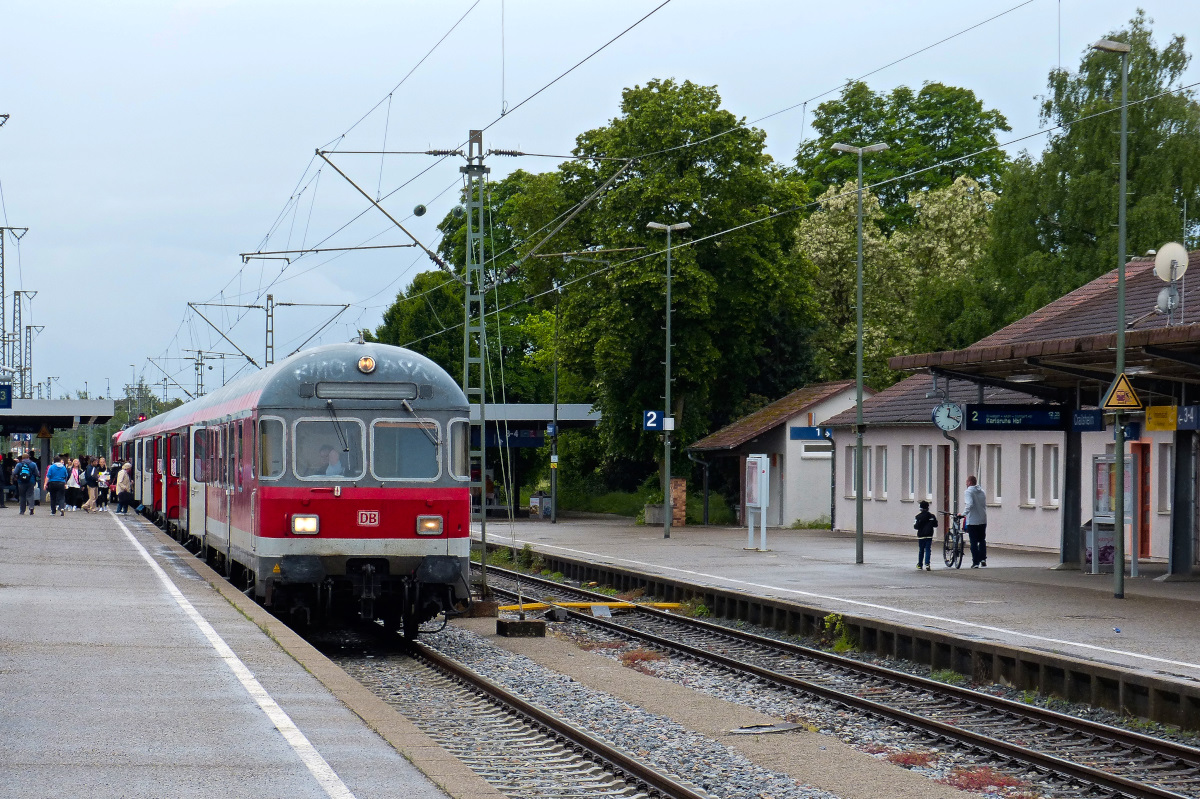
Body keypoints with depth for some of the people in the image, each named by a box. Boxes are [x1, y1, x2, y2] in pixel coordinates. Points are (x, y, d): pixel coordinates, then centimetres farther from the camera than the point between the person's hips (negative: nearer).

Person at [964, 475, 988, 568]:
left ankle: (975, 562, 1)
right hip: (983, 520, 6)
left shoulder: (968, 492, -11)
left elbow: (969, 505, -25)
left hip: (972, 521, -6)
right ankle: (983, 559, 9)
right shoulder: (981, 491, 10)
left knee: (974, 542, 0)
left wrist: (964, 514, -19)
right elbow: (985, 505, 14)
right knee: (982, 540, 19)